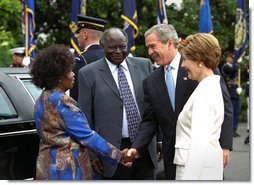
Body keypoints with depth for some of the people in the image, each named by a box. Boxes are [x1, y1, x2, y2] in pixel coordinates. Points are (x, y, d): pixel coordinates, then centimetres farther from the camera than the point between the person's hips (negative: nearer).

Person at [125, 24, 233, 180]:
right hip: (172, 156, 4)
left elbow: (224, 106, -6)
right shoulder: (150, 82, 7)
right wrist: (136, 148, -7)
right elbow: (149, 121, 9)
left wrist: (225, 145, -12)